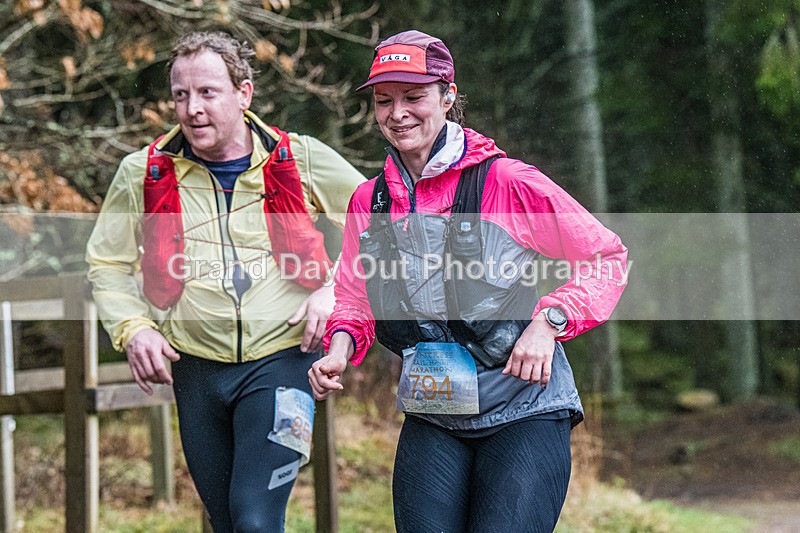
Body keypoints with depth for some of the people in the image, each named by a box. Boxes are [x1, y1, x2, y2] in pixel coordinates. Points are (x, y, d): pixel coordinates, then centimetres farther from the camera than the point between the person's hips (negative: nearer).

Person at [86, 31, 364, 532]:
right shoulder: (144, 173, 1)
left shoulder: (303, 160, -3)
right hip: (197, 369, 3)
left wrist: (335, 290, -5)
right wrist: (132, 327, -4)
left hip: (280, 361, -3)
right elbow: (107, 263, 12)